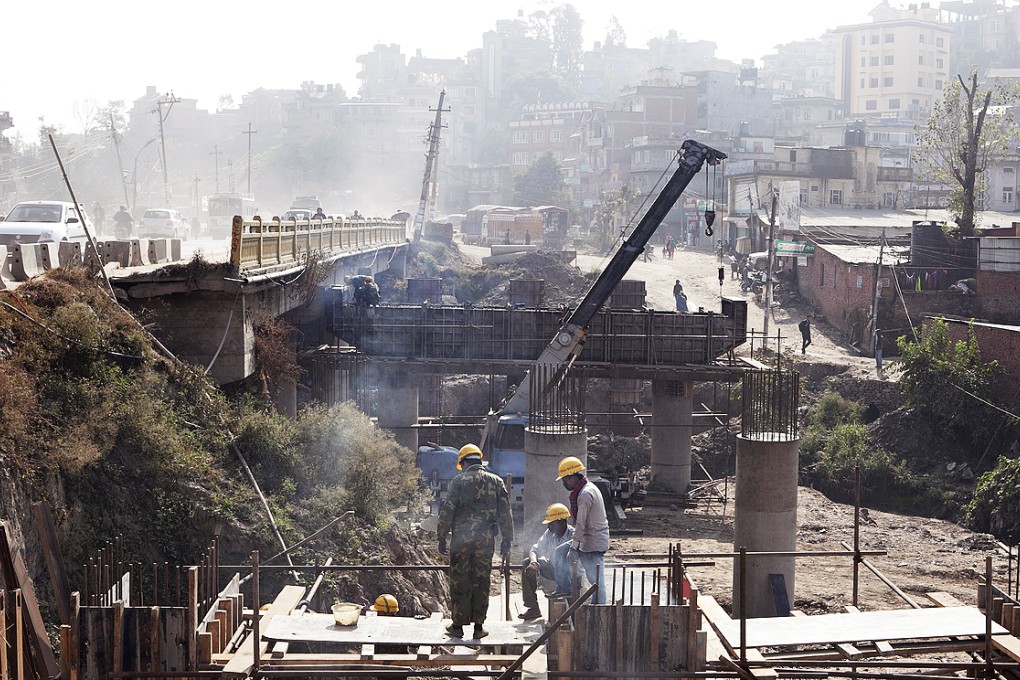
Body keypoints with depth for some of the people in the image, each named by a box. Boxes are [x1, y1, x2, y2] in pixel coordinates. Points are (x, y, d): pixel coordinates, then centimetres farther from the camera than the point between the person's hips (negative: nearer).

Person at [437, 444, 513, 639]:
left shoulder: (458, 481, 0)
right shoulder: (496, 481, 8)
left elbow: (447, 511, -4)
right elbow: (505, 513, 8)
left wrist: (442, 537, 1)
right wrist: (506, 540, 13)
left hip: (461, 536, -2)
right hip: (485, 537, 2)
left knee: (459, 581, 5)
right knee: (481, 581, 7)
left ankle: (458, 625, 8)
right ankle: (479, 626, 8)